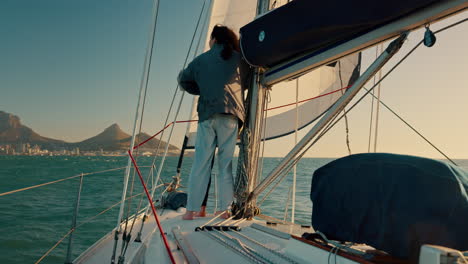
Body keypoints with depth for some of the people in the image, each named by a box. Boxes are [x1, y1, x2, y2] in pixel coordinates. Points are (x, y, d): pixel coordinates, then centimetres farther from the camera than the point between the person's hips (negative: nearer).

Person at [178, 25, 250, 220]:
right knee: (226, 164, 3)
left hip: (207, 114, 1)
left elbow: (184, 81, 23)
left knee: (200, 163, 2)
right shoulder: (237, 58, 9)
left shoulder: (200, 60, 13)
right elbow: (246, 81, 21)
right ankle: (224, 209, 3)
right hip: (231, 115, 0)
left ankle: (192, 210, 2)